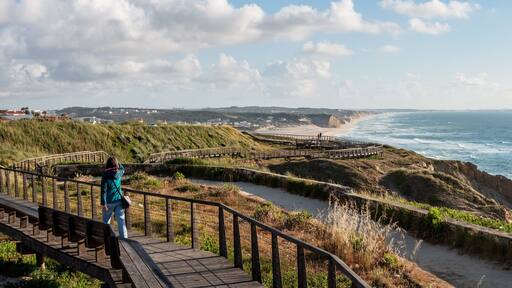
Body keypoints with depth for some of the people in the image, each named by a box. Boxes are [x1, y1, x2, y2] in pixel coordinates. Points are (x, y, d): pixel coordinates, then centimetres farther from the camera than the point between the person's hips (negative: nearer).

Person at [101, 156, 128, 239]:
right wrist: (116, 161, 12)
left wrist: (103, 203, -13)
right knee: (121, 220, 3)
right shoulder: (119, 173, -2)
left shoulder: (105, 176, -13)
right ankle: (124, 237, -2)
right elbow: (122, 169, 24)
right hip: (119, 201, 3)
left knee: (106, 220, 14)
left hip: (109, 202, -3)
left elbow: (104, 191, -15)